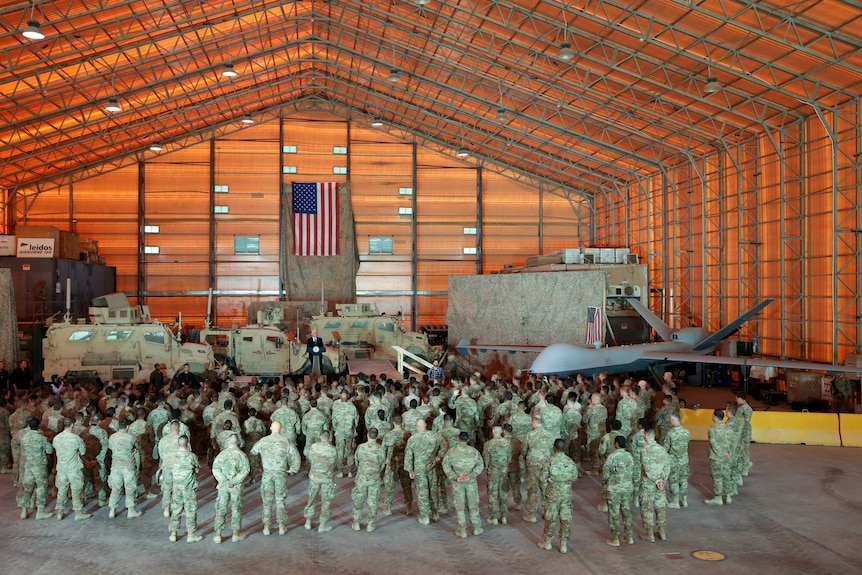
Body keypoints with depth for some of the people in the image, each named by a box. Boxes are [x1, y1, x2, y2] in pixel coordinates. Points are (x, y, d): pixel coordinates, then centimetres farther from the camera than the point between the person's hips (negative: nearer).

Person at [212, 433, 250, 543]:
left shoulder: (221, 454, 0)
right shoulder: (242, 455, -4)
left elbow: (215, 469, -8)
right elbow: (245, 471, -13)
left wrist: (224, 481, -13)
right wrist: (233, 482, -13)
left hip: (223, 485, 1)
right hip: (237, 487, -1)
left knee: (221, 510, 7)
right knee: (236, 509, 9)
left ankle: (218, 535, 8)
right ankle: (236, 534, 15)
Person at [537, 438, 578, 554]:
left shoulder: (550, 461, -13)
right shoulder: (570, 462, -6)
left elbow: (542, 478, -10)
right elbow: (574, 477, 5)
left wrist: (544, 490, 5)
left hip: (553, 494, -2)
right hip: (567, 494, 2)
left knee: (551, 518, 10)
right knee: (566, 518, 9)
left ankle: (547, 542, 21)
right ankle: (564, 544, 15)